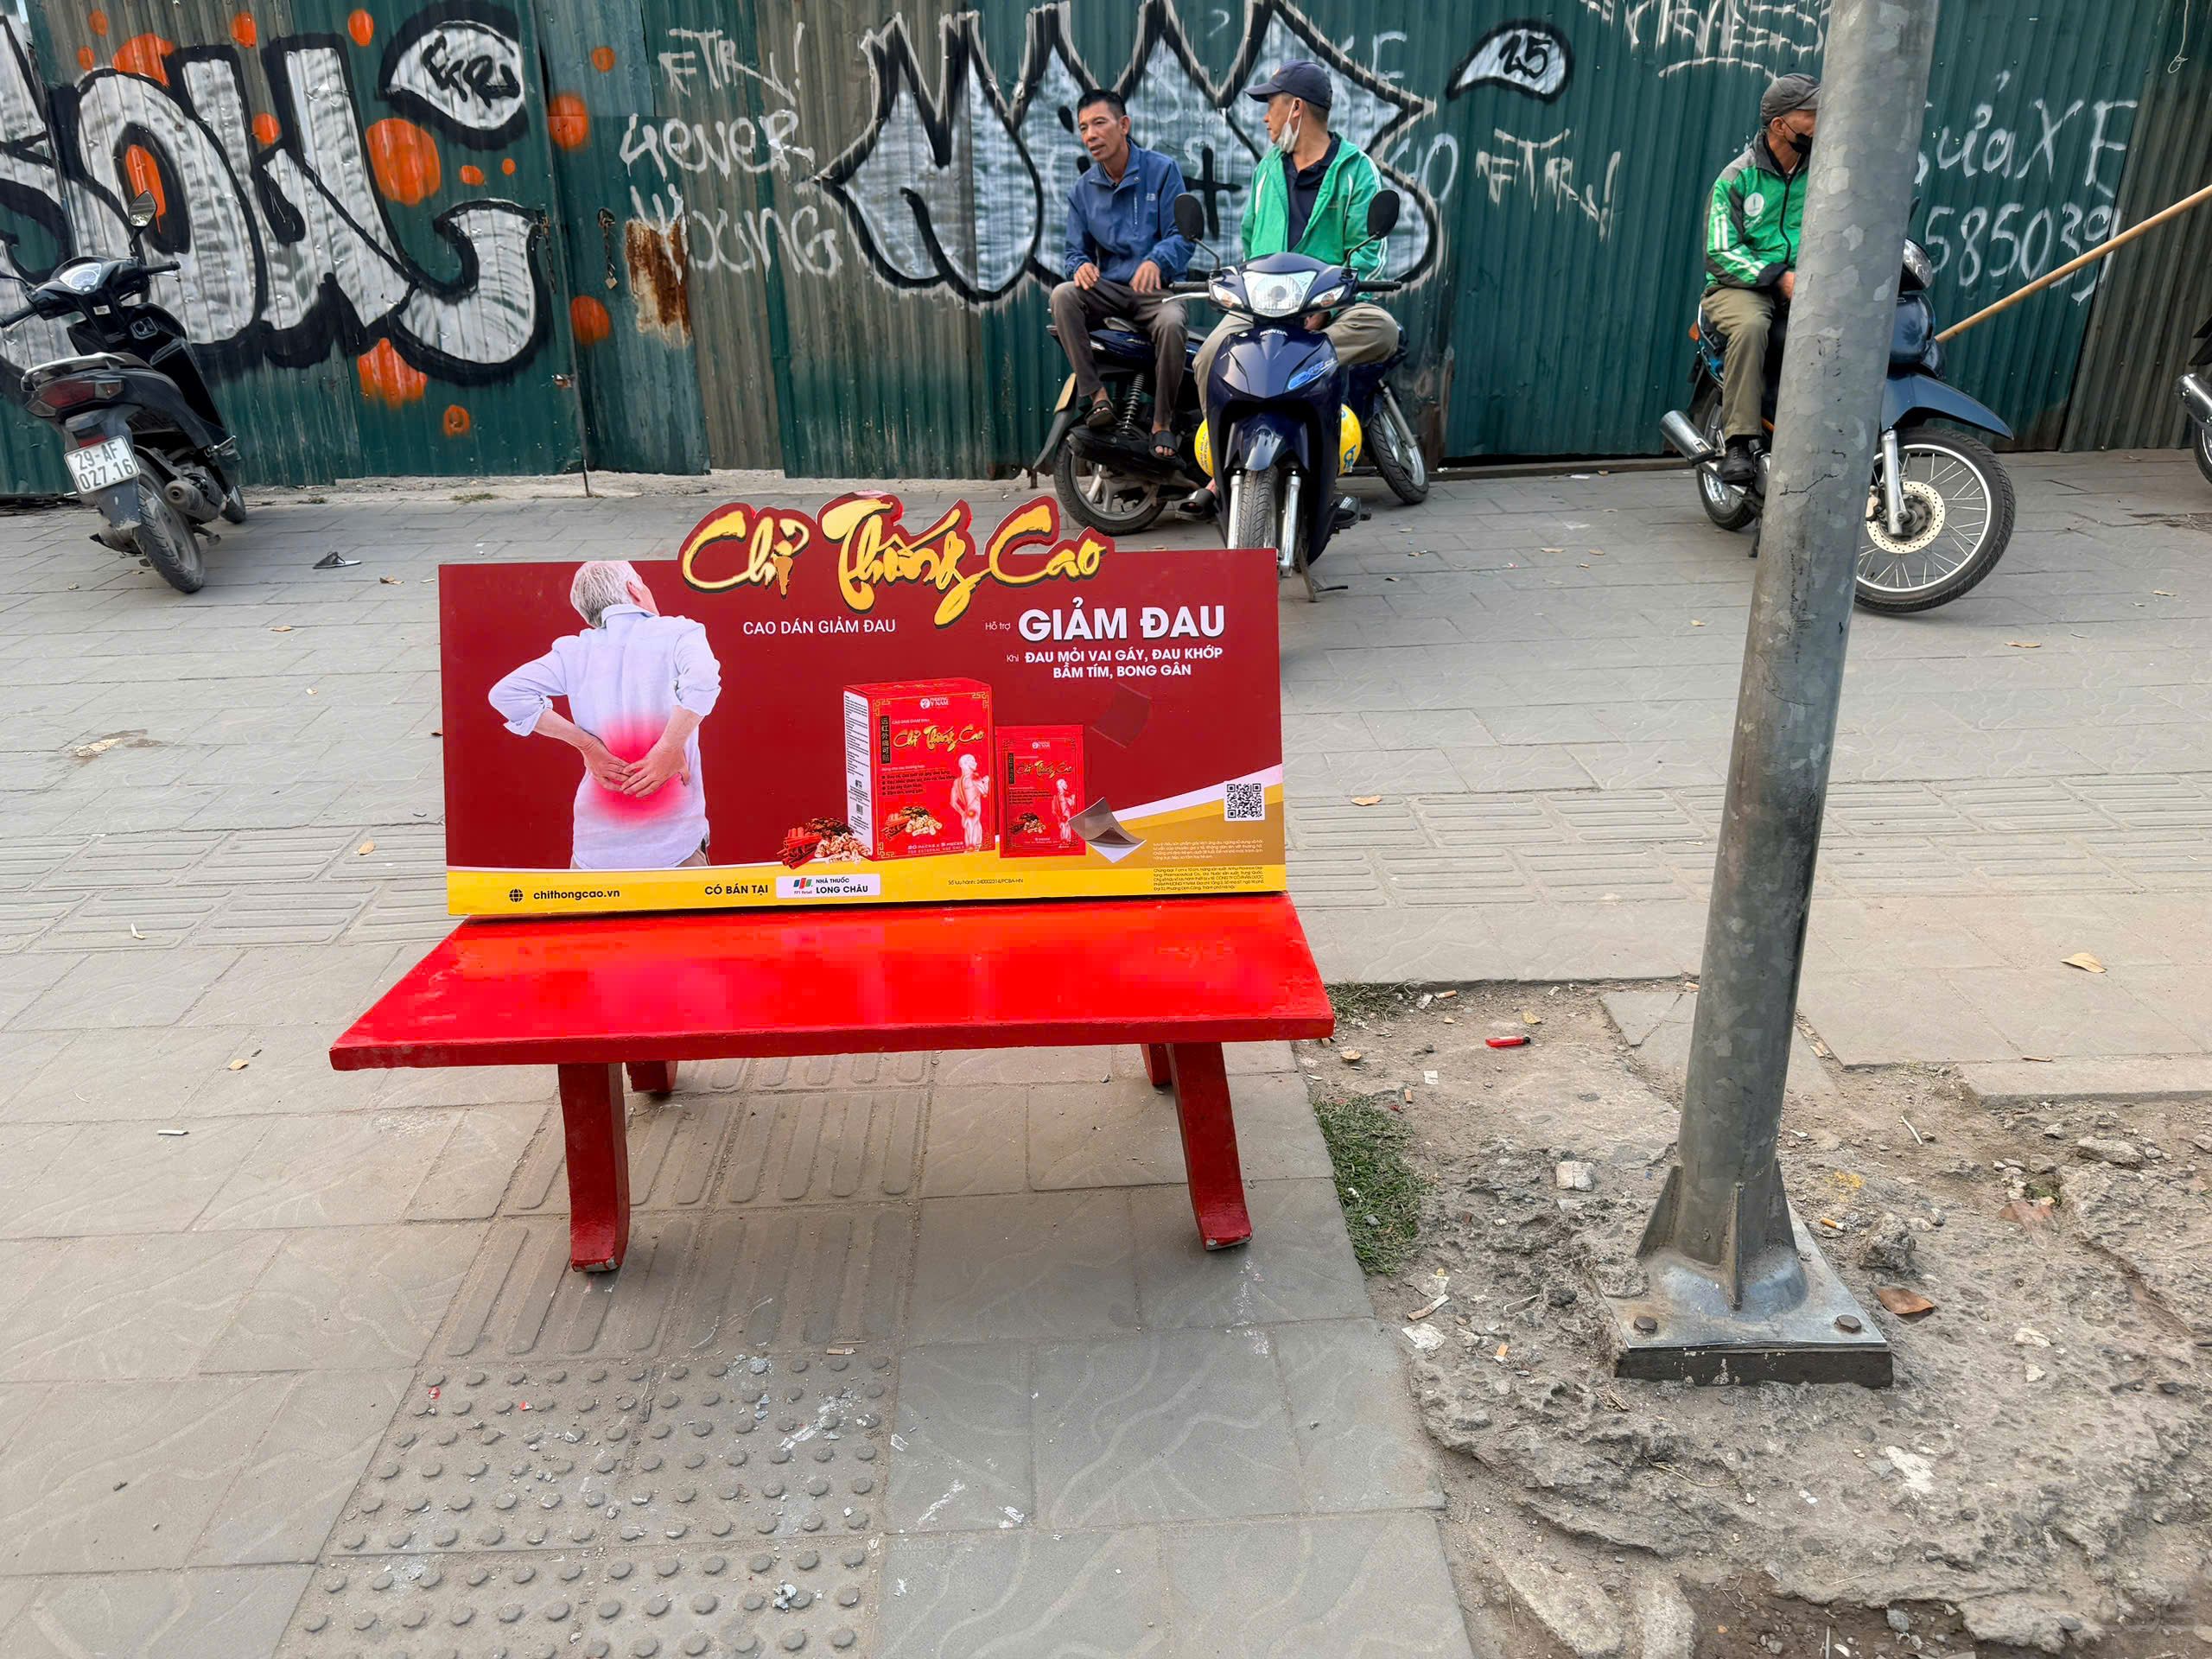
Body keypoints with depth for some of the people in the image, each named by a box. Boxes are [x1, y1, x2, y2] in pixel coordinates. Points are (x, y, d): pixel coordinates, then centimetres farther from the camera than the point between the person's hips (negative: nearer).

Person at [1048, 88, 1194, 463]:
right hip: (1108, 289, 3)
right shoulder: (1082, 189, 13)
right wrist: (1081, 266, -13)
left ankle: (1163, 421, -19)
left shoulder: (1162, 170, 2)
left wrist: (1156, 261, -28)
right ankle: (1097, 396, -28)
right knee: (1063, 295, -28)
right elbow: (1075, 250, 14)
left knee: (1172, 324, -37)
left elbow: (1183, 235, -5)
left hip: (1156, 288, -3)